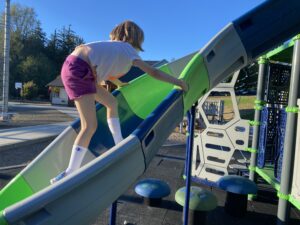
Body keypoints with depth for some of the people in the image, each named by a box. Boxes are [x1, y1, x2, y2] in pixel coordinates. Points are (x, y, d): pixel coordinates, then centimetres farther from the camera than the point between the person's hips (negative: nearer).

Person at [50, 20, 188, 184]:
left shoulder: (113, 46, 28)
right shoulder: (129, 49, 6)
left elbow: (105, 68, 43)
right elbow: (153, 73, 3)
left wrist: (120, 84, 57)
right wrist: (179, 82, 11)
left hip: (74, 67, 10)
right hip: (78, 69, -9)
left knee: (112, 102, 18)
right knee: (90, 126, -12)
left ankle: (120, 145, 24)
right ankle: (70, 173, -11)